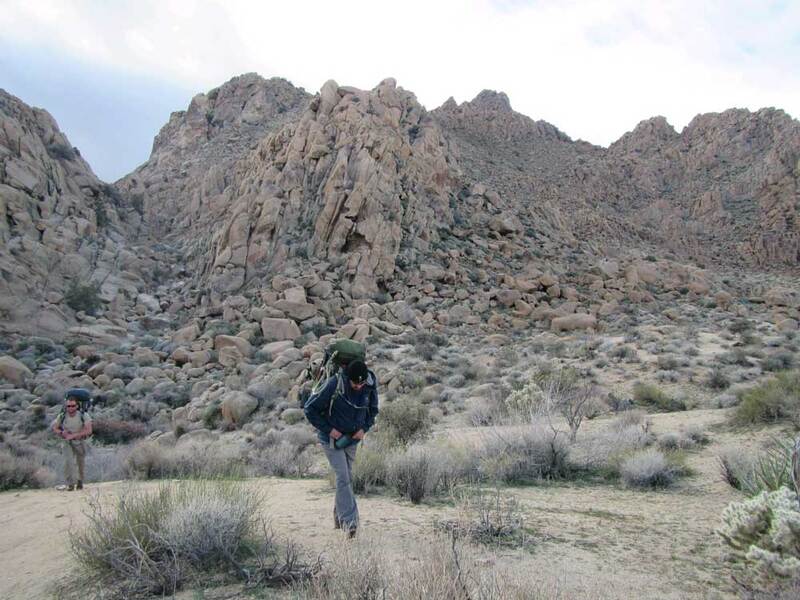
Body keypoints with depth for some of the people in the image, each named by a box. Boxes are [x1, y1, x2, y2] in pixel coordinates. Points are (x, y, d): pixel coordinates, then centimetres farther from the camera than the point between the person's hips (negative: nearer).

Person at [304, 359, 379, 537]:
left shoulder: (370, 387, -13)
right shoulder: (333, 386, -26)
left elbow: (373, 410, 7)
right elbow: (309, 409, -17)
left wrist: (364, 428, -9)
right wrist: (328, 429, -18)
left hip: (352, 439, 5)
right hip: (332, 438, -5)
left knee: (346, 478, 12)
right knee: (342, 477, -14)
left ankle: (339, 518, 26)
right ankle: (349, 521, -14)